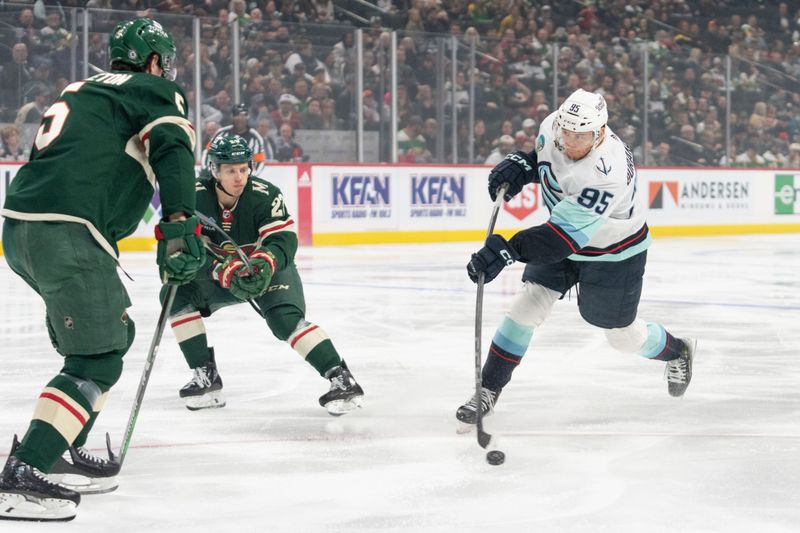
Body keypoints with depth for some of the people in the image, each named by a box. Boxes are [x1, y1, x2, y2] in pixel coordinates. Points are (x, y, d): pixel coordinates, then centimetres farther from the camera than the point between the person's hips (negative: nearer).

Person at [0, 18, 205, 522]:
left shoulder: (82, 92, 30)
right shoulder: (155, 93, 6)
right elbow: (172, 148, -13)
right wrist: (180, 223, -23)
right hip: (64, 233, -9)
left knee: (115, 333, 23)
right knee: (98, 360, -8)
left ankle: (64, 451, 27)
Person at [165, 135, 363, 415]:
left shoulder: (265, 195, -25)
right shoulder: (195, 196, -18)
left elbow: (284, 239, -30)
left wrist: (265, 263, -52)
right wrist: (222, 270, -40)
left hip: (270, 269, -4)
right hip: (221, 276, 4)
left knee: (285, 318, -29)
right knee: (176, 293, -14)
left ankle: (341, 379, -29)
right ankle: (205, 374, -6)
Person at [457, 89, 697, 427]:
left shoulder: (605, 173, -41)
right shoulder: (552, 127, -20)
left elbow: (565, 234, -45)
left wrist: (508, 250, -54)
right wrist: (519, 165, -15)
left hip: (613, 250, -6)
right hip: (563, 233, 6)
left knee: (622, 334, 10)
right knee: (530, 302, -9)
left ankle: (677, 352, 42)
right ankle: (488, 389, -2)